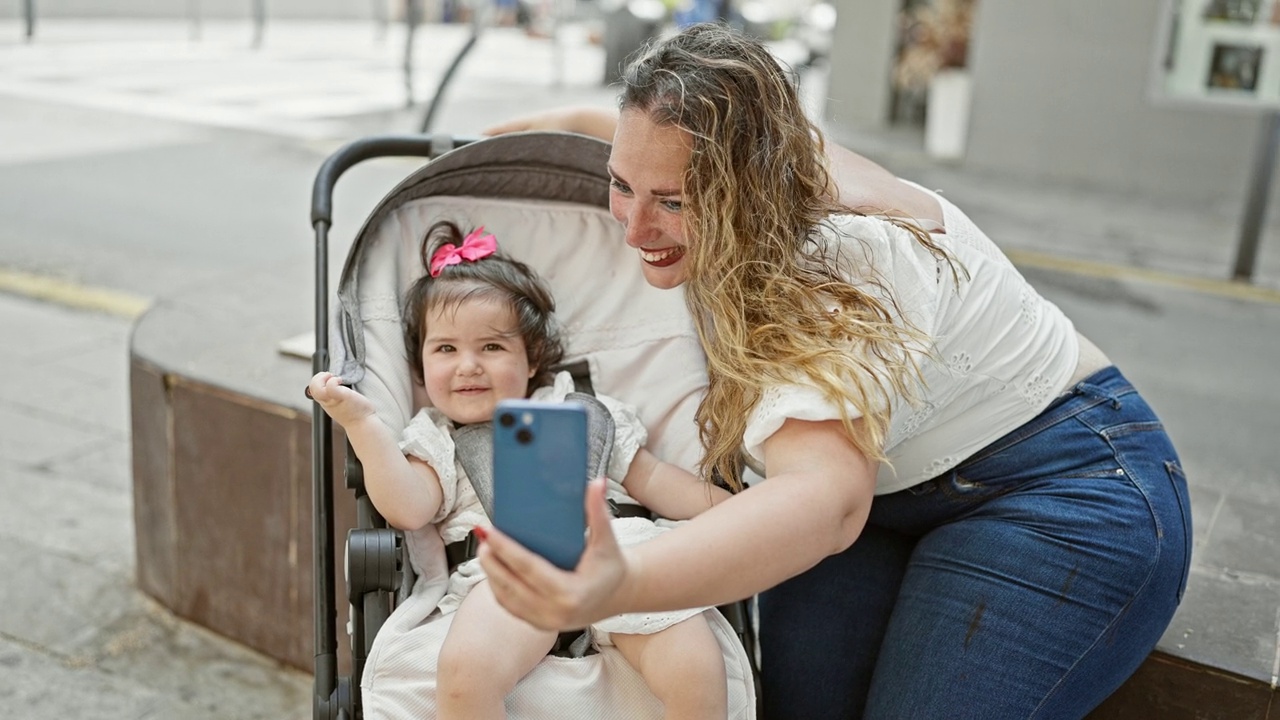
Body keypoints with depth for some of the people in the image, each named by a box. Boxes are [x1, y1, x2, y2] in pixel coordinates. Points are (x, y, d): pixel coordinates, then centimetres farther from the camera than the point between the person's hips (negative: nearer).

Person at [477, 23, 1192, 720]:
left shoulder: (837, 262, -33)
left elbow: (826, 496, -50)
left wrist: (619, 584, -63)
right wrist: (571, 119, 28)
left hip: (1067, 490, -7)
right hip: (899, 486, 8)